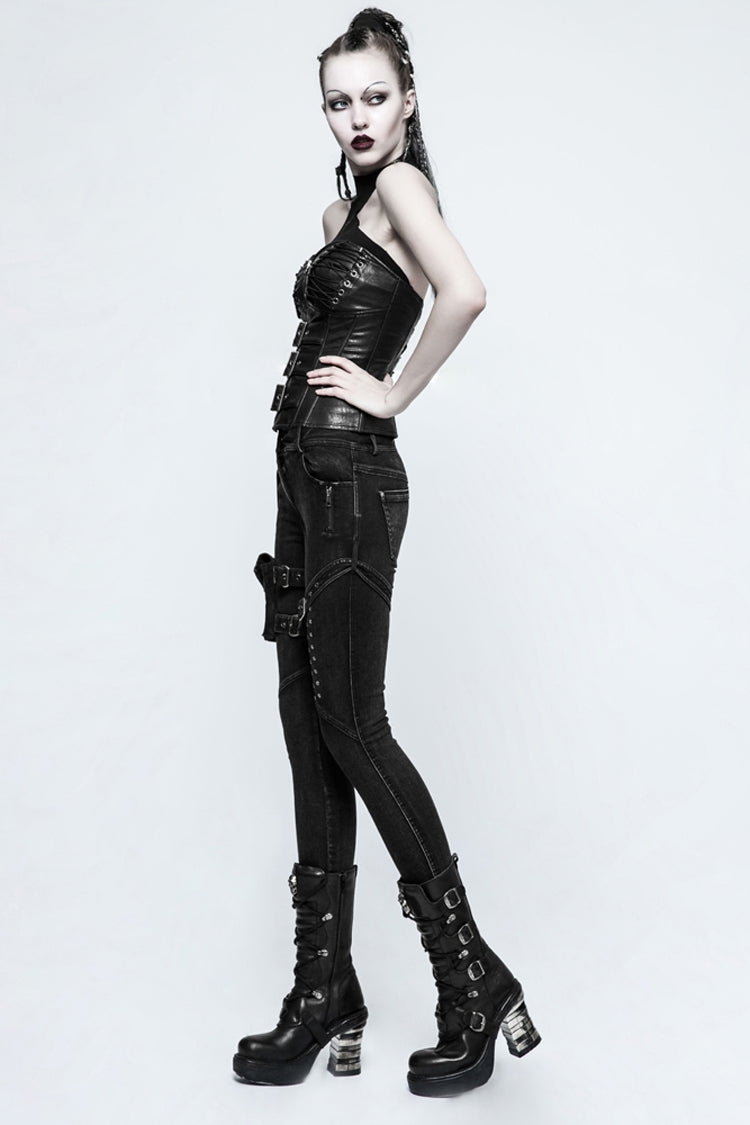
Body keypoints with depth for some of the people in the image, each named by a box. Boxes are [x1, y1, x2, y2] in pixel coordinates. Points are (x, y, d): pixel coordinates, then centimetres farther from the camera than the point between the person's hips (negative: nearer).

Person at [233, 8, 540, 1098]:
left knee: (351, 726, -10)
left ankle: (474, 981, 1)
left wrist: (392, 393, -14)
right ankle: (324, 997, 14)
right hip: (309, 478, 9)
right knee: (310, 732, 6)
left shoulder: (401, 182, -4)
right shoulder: (345, 205, 22)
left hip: (351, 476, -9)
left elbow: (466, 293, -24)